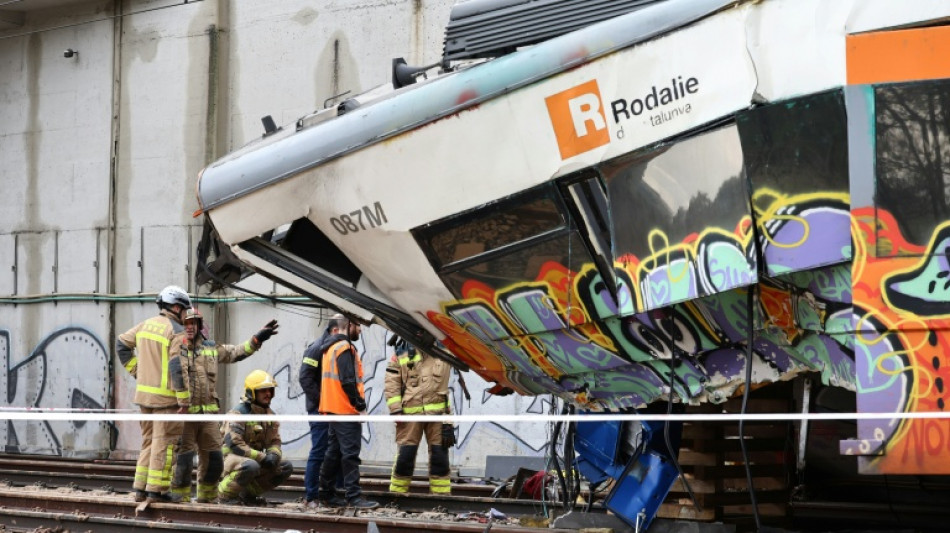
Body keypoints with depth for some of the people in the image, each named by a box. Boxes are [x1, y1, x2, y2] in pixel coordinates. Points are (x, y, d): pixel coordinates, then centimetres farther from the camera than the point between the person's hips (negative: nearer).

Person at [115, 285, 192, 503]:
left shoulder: (146, 325, 11)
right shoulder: (177, 331, -12)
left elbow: (122, 344, 18)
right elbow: (177, 367, -19)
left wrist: (136, 371, 18)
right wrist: (184, 399, -14)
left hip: (143, 393, 8)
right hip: (165, 396, -7)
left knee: (149, 441, 15)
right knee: (164, 442, -2)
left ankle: (140, 488, 16)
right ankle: (157, 490, -2)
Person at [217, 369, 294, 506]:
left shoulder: (269, 415, 11)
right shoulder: (238, 413, -15)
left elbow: (275, 441, 9)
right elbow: (234, 444, -24)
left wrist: (273, 455, -18)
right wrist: (262, 458, -26)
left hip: (255, 459, 8)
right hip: (232, 458, -8)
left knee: (286, 467, -6)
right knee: (251, 466, -40)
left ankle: (248, 492, 5)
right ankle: (225, 494, -15)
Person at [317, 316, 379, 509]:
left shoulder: (330, 347, 18)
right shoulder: (345, 348, -14)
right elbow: (348, 381, -21)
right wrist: (360, 403, -13)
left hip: (333, 408, 10)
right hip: (345, 409, -10)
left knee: (334, 452, 13)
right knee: (350, 453, -10)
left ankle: (327, 493, 16)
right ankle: (354, 497, -11)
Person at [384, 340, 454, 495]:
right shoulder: (401, 353, 4)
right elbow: (391, 383, 2)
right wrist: (395, 410, -5)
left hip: (437, 411, 2)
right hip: (410, 411, -2)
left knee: (439, 452, 4)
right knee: (405, 453, 0)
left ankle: (441, 493, 12)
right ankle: (397, 492, 12)